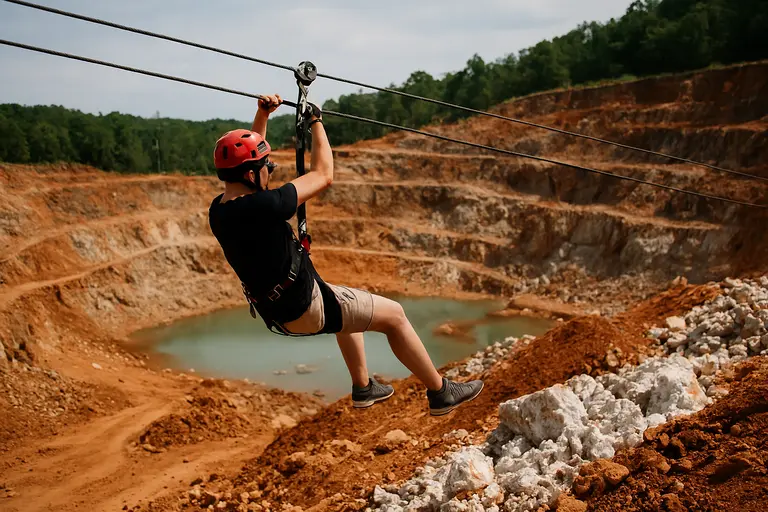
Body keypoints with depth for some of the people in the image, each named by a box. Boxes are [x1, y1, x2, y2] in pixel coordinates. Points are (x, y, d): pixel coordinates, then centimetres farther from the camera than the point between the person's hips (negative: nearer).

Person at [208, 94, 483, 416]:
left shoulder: (218, 210, -4)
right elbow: (323, 175, -16)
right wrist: (316, 122, -4)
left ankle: (363, 388, 41)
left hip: (277, 312, 9)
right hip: (307, 311, -9)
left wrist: (262, 115, 12)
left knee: (349, 303, 34)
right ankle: (441, 393, 18)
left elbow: (244, 154, 15)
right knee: (393, 315, 6)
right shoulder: (261, 206, -29)